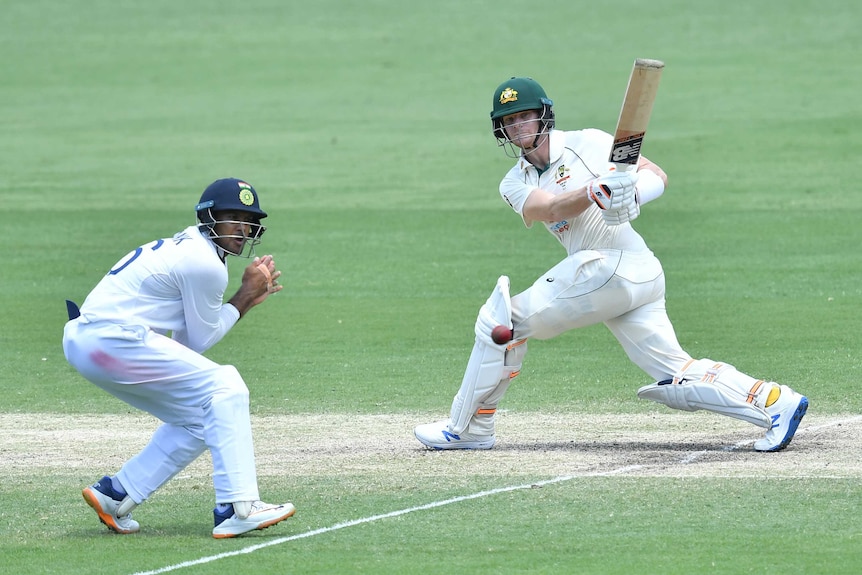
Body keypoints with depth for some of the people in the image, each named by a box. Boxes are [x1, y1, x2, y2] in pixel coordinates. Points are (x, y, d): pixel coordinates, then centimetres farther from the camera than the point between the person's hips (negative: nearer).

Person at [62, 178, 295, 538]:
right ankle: (238, 508, -19)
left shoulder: (186, 246, 21)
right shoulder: (206, 264, -10)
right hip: (114, 339, -10)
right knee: (224, 389, -9)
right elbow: (201, 339, -1)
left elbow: (187, 336, 19)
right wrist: (245, 296, 6)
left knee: (199, 418, 16)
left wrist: (248, 299, 17)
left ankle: (113, 495, 16)